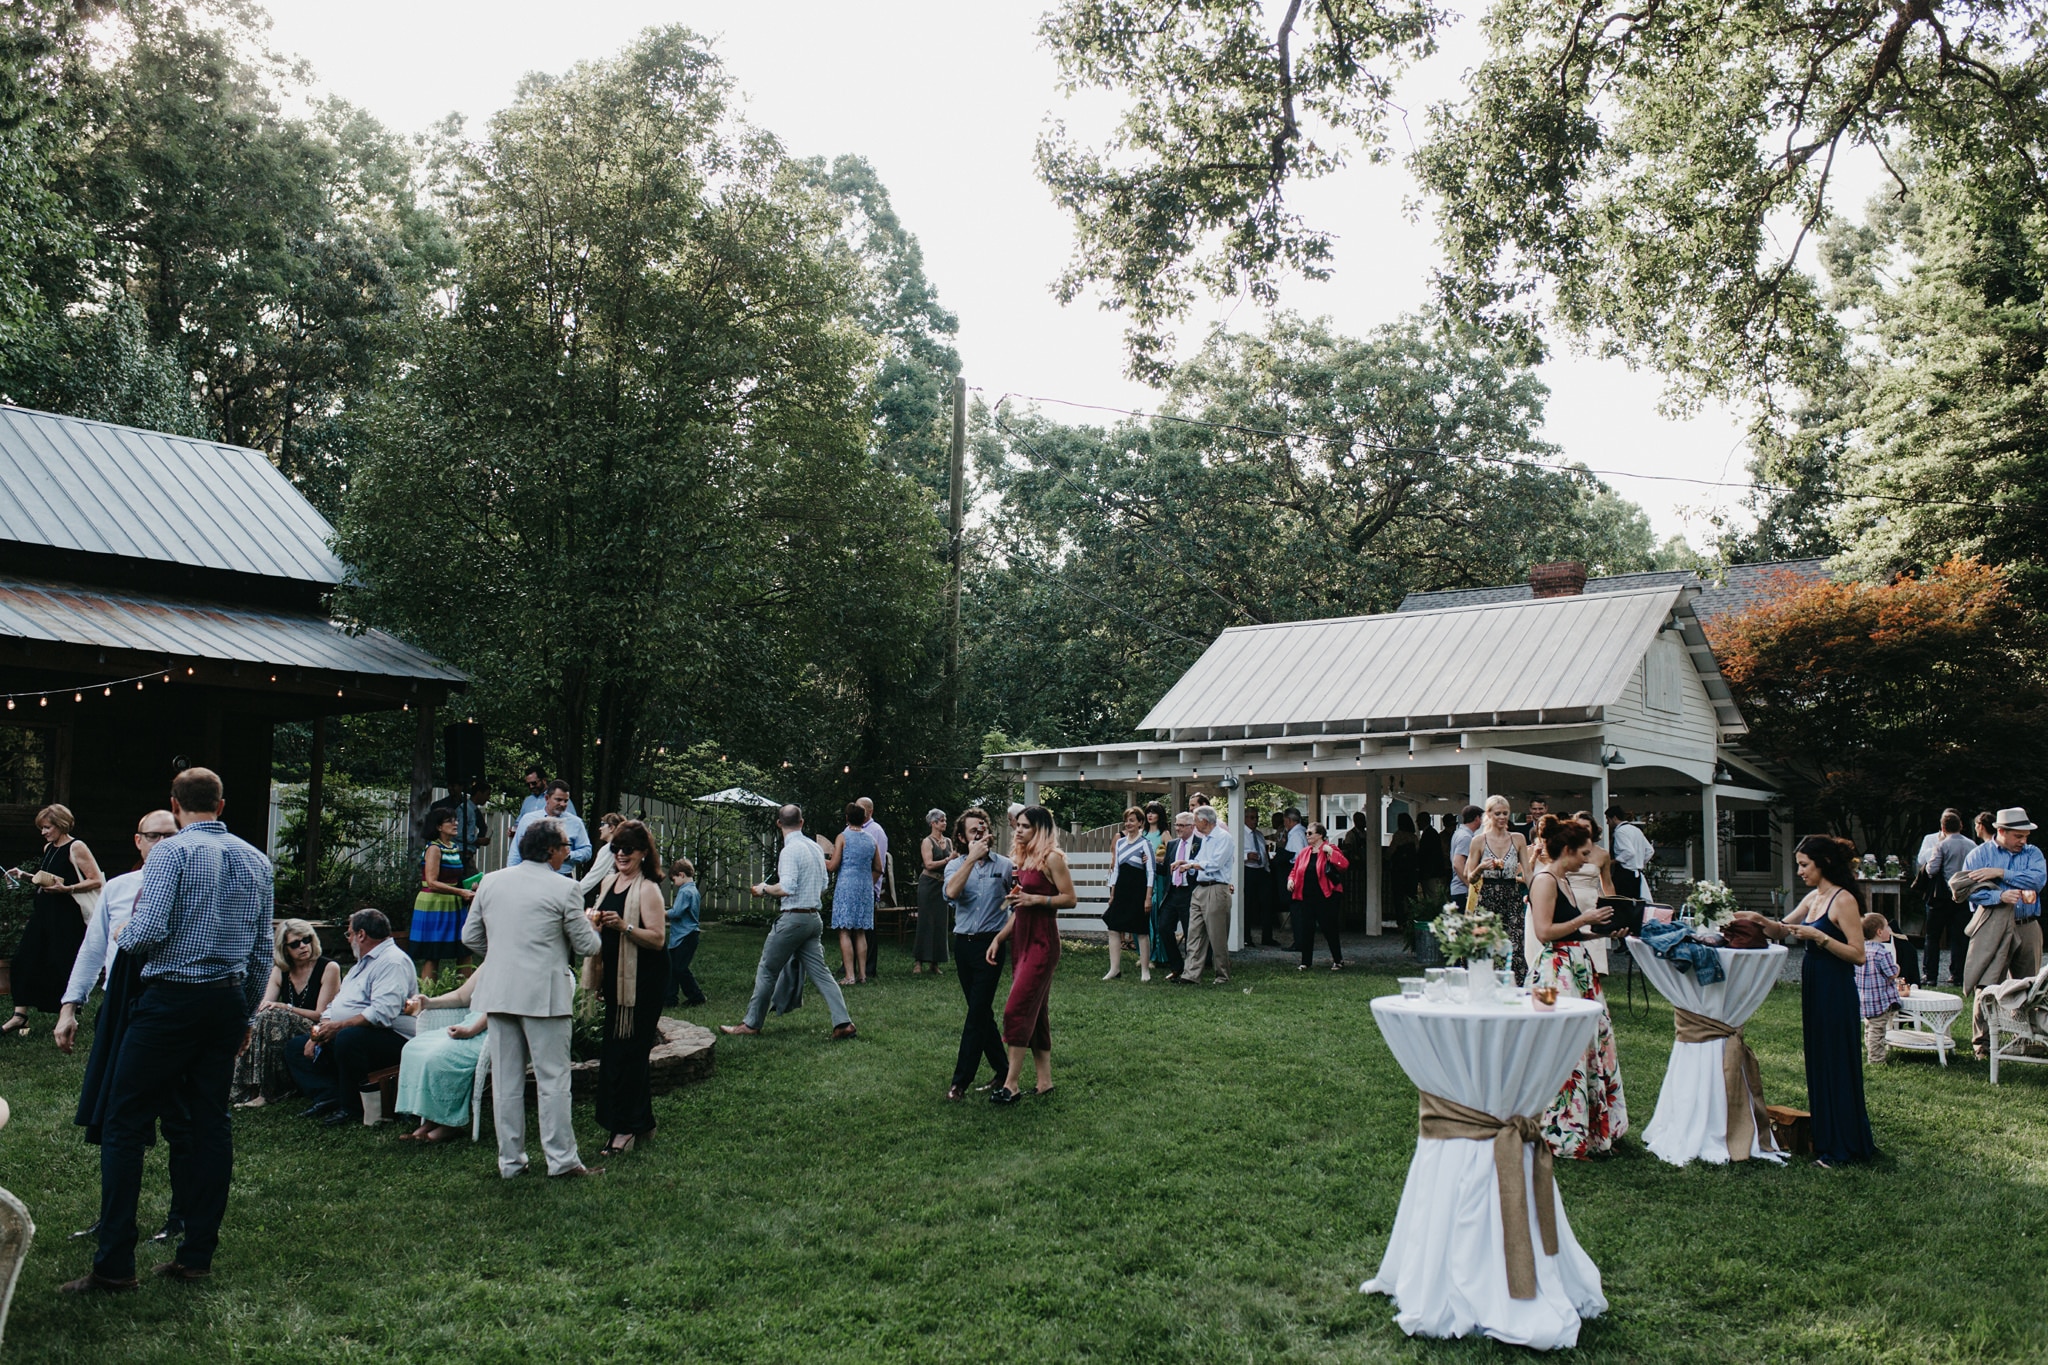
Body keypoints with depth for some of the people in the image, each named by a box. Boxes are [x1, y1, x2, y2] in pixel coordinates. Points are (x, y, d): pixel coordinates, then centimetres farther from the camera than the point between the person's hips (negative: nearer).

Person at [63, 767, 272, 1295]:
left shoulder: (172, 852, -8)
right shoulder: (256, 861, 11)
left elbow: (148, 931, -17)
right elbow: (262, 950, 13)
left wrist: (125, 935, 7)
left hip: (171, 999, -6)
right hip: (229, 1002, 6)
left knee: (125, 1123, 1)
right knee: (210, 1123, 9)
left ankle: (114, 1265, 0)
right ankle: (197, 1255, 13)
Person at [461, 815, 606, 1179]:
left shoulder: (490, 882, 6)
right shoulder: (563, 888, -9)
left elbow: (470, 936, 13)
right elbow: (586, 945, -4)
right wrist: (591, 929, 18)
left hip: (498, 992, 5)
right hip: (543, 994, -5)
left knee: (505, 1080, 10)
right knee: (553, 1079, 2)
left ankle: (510, 1160, 17)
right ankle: (561, 1159, 5)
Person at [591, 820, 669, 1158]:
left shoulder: (647, 889, -12)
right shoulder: (609, 882, 12)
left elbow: (658, 938, -19)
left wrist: (624, 927, -30)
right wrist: (595, 923, 2)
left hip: (644, 981, -8)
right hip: (616, 977, 8)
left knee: (625, 1052, -6)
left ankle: (626, 1128, 2)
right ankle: (642, 1123, 24)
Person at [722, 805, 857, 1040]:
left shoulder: (790, 850, -14)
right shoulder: (815, 848, 11)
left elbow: (787, 887, -23)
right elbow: (823, 887, 17)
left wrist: (764, 889, -7)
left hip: (793, 918, -8)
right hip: (814, 917, 8)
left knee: (767, 970, 6)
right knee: (819, 971, 7)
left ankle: (751, 1024, 15)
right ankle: (843, 1023, -3)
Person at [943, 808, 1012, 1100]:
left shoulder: (1005, 865, 0)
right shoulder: (956, 865, 4)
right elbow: (951, 892, -18)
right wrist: (972, 858, -20)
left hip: (991, 944, -3)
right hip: (963, 943, 4)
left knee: (977, 1012, -6)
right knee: (982, 1011, 11)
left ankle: (961, 1081, -3)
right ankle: (1002, 1069, 24)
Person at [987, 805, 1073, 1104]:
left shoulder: (1051, 858, -10)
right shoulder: (1023, 859, 14)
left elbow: (1070, 898, -14)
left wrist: (1034, 899, -22)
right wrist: (998, 938, 9)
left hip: (1041, 942, -9)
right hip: (1020, 940, 9)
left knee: (1017, 1009, -12)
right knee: (1036, 1011, 11)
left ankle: (1012, 1084, -8)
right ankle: (1045, 1079, 17)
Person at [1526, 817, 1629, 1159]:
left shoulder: (1563, 881, 17)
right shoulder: (1544, 880, -12)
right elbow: (1544, 932, -20)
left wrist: (1602, 931, 13)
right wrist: (1585, 919, -13)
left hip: (1578, 969, 10)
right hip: (1556, 971, -10)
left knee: (1594, 1039, 12)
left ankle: (1594, 1129, 21)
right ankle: (1561, 1135, 0)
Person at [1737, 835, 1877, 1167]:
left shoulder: (1843, 899, -14)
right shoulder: (1813, 898, 11)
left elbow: (1858, 955, -18)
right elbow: (1782, 930, 20)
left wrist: (1819, 936, -24)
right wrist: (1759, 920, 2)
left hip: (1836, 993, -9)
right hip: (1814, 990, 9)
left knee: (1837, 1066, 0)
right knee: (1818, 1064, 14)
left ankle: (1843, 1147, 10)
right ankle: (1826, 1139, 24)